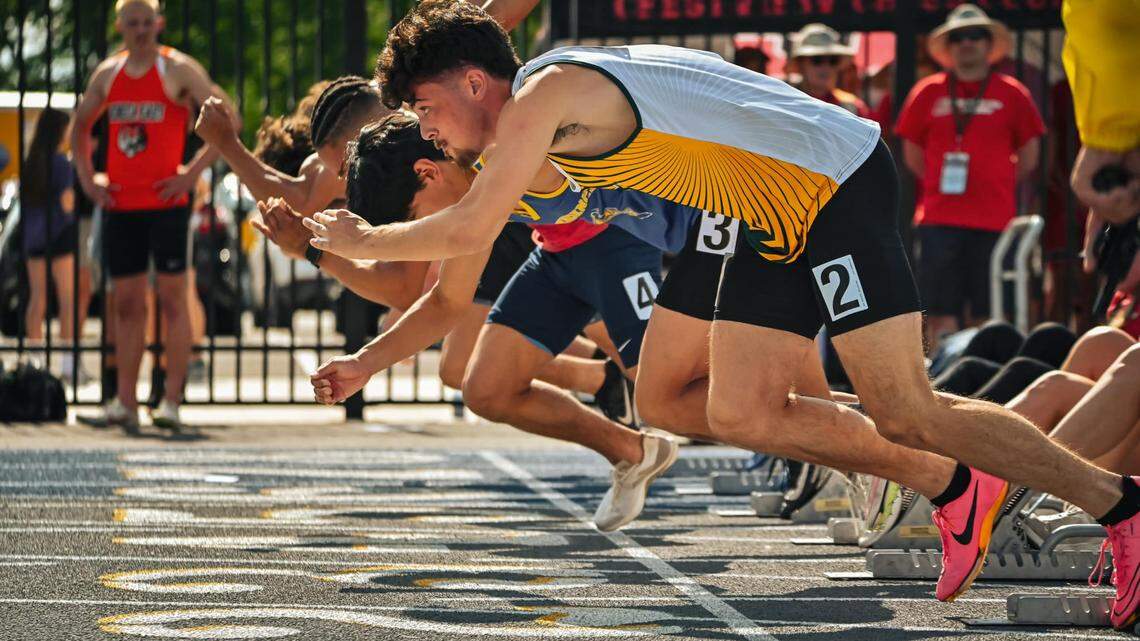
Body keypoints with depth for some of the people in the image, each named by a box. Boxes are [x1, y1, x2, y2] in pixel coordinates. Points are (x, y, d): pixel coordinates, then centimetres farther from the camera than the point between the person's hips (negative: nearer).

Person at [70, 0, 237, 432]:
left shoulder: (179, 70, -3)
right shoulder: (107, 74, 12)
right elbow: (80, 126, 27)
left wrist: (193, 172, -12)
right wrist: (86, 177, 13)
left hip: (166, 203, -5)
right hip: (119, 204, 5)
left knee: (172, 298, -4)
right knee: (126, 303, 6)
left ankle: (172, 400, -4)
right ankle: (126, 402, 8)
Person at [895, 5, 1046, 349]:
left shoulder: (1011, 94, 5)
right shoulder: (928, 93, 7)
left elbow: (1028, 158, 12)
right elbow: (912, 155, 15)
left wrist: (996, 187, 9)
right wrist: (941, 183, 9)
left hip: (994, 219, -1)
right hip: (939, 219, 1)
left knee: (985, 318, 0)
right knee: (941, 314, -3)